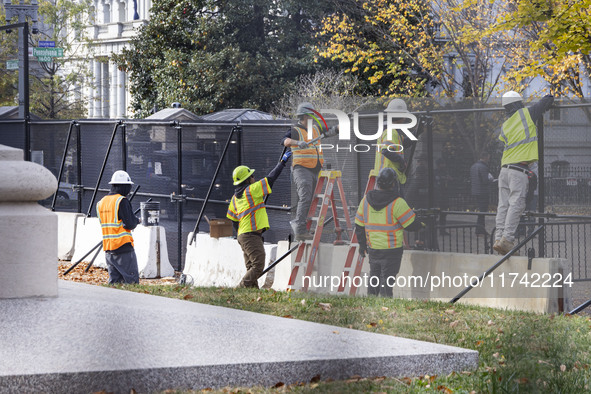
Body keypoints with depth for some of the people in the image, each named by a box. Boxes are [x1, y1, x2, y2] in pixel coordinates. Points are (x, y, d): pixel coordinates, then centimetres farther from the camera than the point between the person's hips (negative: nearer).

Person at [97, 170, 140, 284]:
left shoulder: (101, 202, 12)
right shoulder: (122, 201, -12)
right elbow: (130, 224, -16)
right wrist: (137, 220, 6)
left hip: (108, 248, 7)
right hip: (123, 246, -7)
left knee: (114, 280, 9)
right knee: (132, 280, -4)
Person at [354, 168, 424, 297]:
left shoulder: (366, 200, 1)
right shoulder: (397, 203, -16)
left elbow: (359, 225, 9)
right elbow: (412, 225, -10)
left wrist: (362, 244, 21)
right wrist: (421, 224, 12)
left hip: (372, 248, 5)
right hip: (391, 250, -5)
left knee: (374, 277, 18)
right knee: (387, 281, 1)